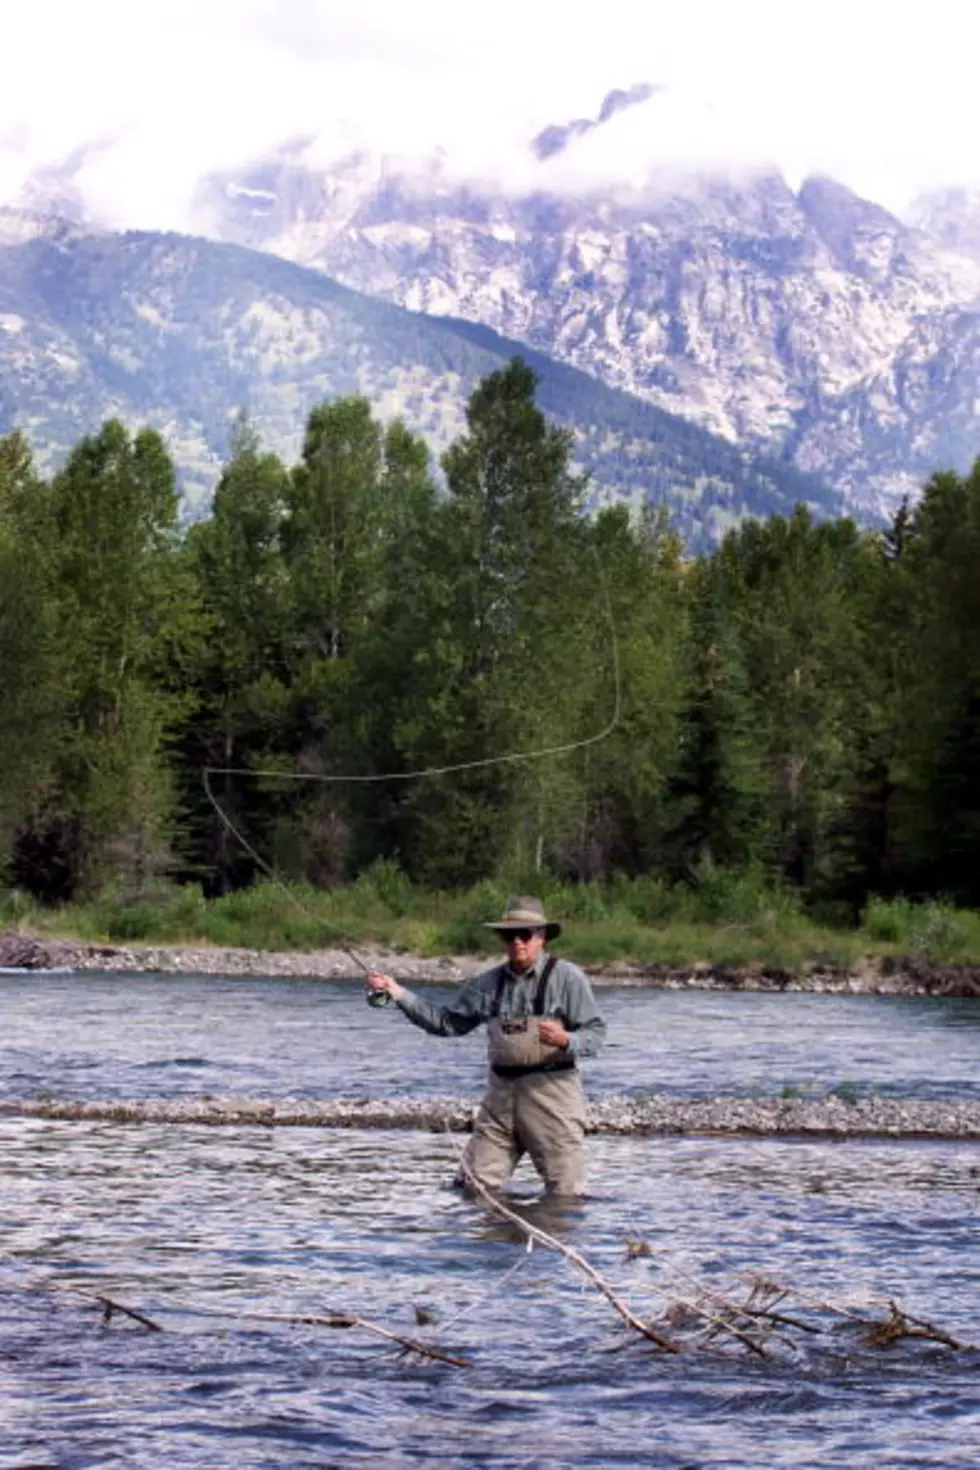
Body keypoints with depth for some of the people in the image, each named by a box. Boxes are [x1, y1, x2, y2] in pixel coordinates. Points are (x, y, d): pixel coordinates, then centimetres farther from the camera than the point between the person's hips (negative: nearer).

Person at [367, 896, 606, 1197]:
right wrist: (399, 994, 7)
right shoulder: (489, 983, 12)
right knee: (471, 1187, 6)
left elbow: (595, 1031, -6)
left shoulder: (567, 977, -3)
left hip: (550, 1091, -5)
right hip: (501, 1093, 5)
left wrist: (566, 1041, -28)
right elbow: (447, 1022, 15)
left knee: (565, 1195, -4)